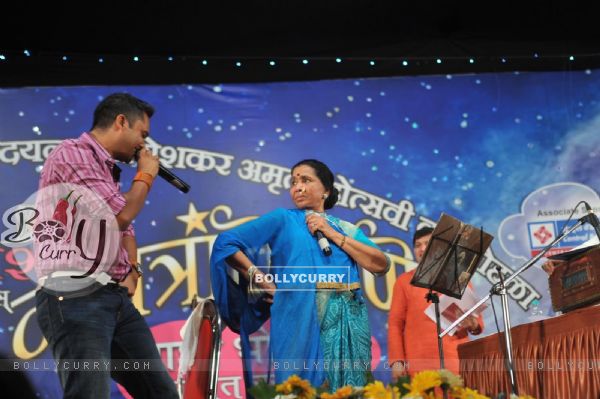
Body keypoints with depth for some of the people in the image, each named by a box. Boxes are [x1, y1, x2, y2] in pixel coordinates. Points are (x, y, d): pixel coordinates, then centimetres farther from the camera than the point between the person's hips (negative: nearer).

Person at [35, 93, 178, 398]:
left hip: (116, 298, 10)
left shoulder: (106, 170, 23)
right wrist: (146, 175, 4)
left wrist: (133, 270, 9)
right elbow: (119, 215, -14)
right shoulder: (72, 153, -7)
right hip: (75, 298, -10)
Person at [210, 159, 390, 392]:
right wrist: (262, 281, -3)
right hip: (302, 319, -3)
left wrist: (334, 235, -1)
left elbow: (381, 266, 3)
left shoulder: (346, 229, 18)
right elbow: (226, 242, 3)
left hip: (350, 322, 3)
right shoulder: (283, 219, 9)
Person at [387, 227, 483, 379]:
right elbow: (395, 323, 7)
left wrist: (473, 324, -8)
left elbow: (476, 318, 16)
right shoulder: (404, 281, 11)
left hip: (456, 364, 1)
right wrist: (397, 361, -4)